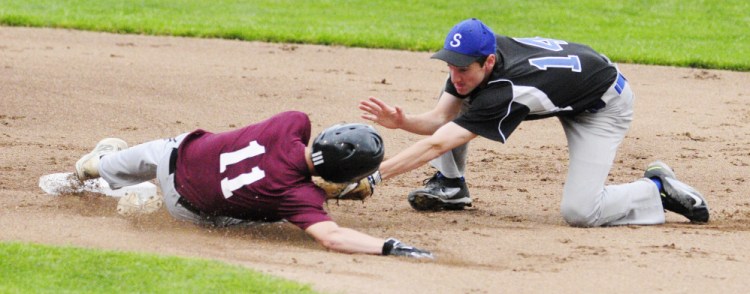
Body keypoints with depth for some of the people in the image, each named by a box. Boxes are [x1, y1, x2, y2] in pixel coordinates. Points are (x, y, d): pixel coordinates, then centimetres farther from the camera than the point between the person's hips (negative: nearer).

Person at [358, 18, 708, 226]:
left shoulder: (505, 91, -42)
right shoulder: (469, 60, -21)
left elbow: (436, 145, -45)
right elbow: (438, 120, -17)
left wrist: (374, 174, -50)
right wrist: (402, 121, -38)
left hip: (605, 105, -8)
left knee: (579, 212, -23)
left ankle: (657, 188, 1)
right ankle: (450, 185, 6)